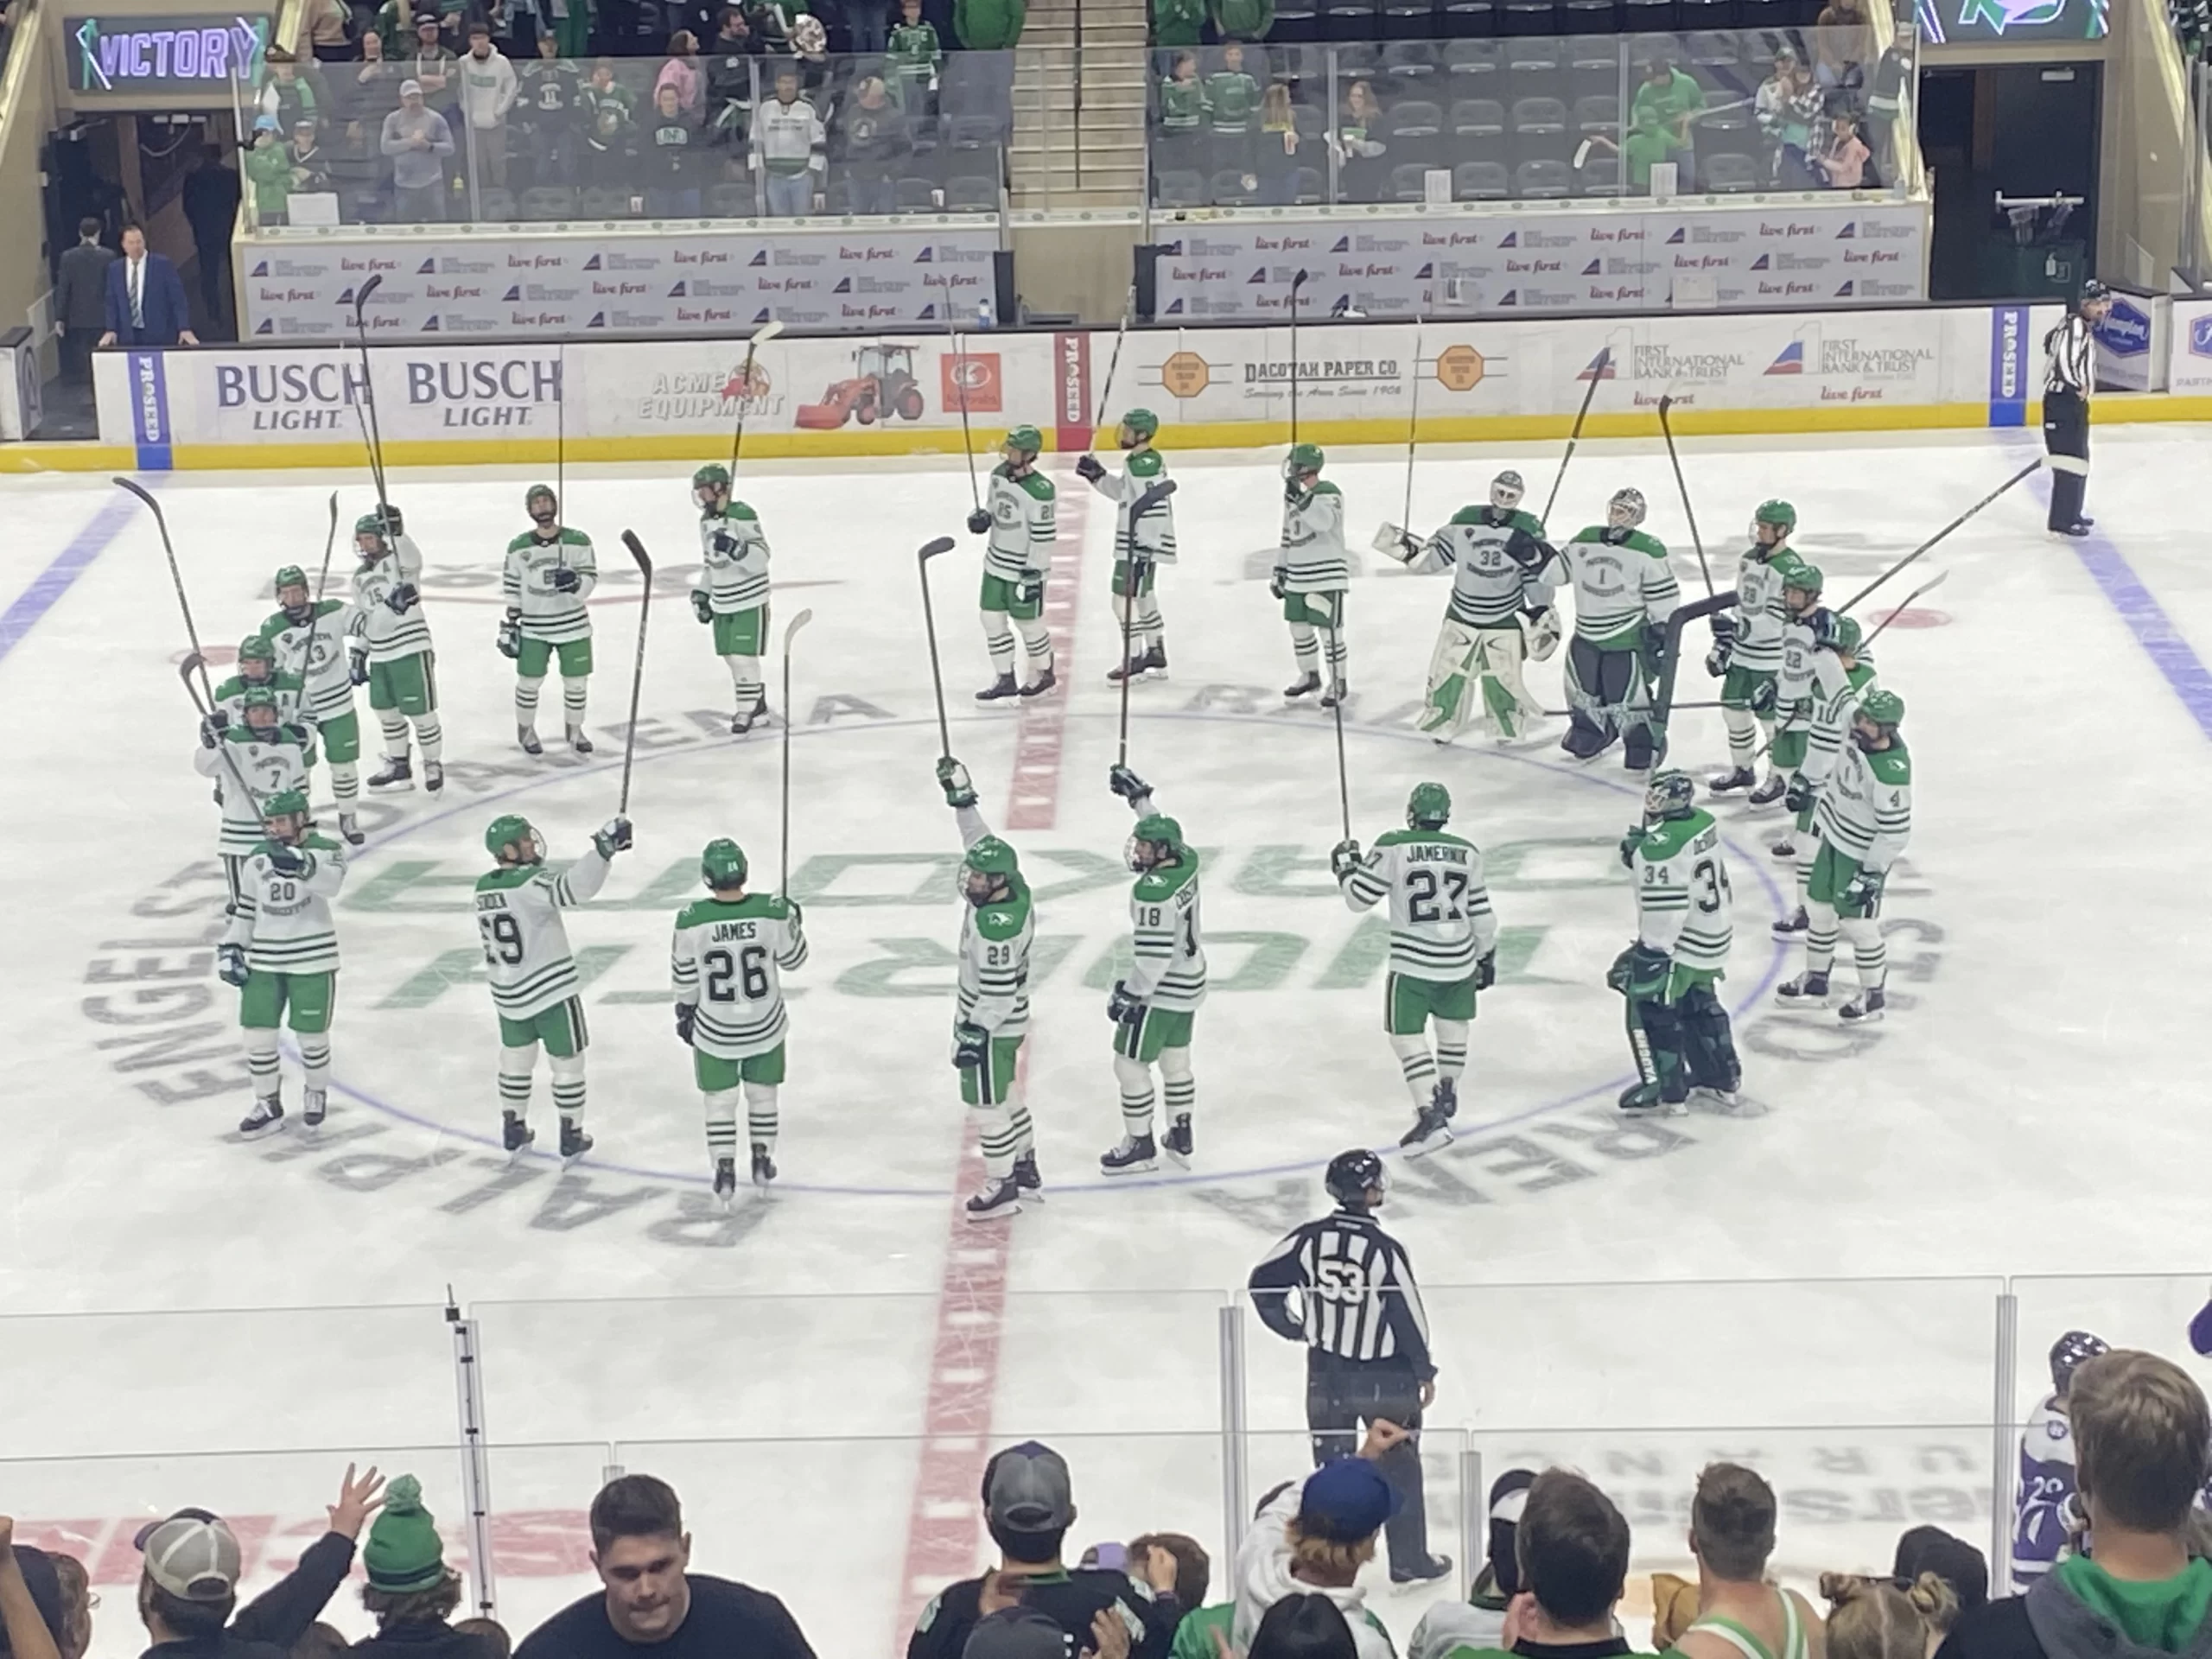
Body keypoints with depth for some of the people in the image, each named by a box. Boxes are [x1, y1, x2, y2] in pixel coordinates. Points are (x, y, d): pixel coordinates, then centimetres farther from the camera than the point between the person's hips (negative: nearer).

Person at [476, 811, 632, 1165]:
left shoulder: (484, 888, 3)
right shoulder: (530, 883, -23)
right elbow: (574, 888, -41)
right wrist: (604, 848, -43)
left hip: (509, 995, 7)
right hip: (552, 992, -7)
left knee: (516, 1059, 22)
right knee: (567, 1062, 9)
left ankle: (513, 1133, 32)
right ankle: (571, 1138, 16)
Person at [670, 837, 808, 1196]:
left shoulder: (691, 920, -21)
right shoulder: (771, 911, -20)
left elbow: (684, 975, -6)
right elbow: (793, 959, -4)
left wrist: (685, 1011, 12)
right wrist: (791, 920, 14)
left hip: (715, 1030, -1)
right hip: (765, 1026, 1)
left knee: (720, 1099, 16)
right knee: (762, 1093, 22)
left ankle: (724, 1171, 16)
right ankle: (762, 1161, 33)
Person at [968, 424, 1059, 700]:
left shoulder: (1039, 491, -24)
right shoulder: (999, 473, -1)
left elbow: (1043, 537, -21)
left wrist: (1032, 574, -21)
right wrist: (982, 517, -7)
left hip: (1025, 568, -7)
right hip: (996, 562, 7)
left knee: (1028, 622, 6)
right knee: (992, 619, 7)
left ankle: (1044, 674, 28)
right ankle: (1005, 679, 18)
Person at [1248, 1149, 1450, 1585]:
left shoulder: (1309, 1239, -10)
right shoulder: (1385, 1250, -21)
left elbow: (1262, 1283, -3)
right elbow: (1409, 1316, -15)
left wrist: (1293, 1328, 13)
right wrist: (1425, 1372, 0)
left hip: (1325, 1374, 3)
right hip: (1386, 1378, -3)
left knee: (1331, 1466, 16)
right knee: (1399, 1466, 14)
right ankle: (1409, 1559, 22)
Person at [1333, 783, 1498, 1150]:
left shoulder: (1393, 847, -11)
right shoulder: (1467, 853, 1)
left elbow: (1360, 896, -8)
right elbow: (1481, 914, 7)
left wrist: (1345, 866, 11)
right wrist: (1487, 955, 20)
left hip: (1411, 964, -4)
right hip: (1459, 961, 4)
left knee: (1406, 1037, 0)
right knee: (1453, 1025, 26)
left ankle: (1431, 1115, -12)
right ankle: (1446, 1094, 42)